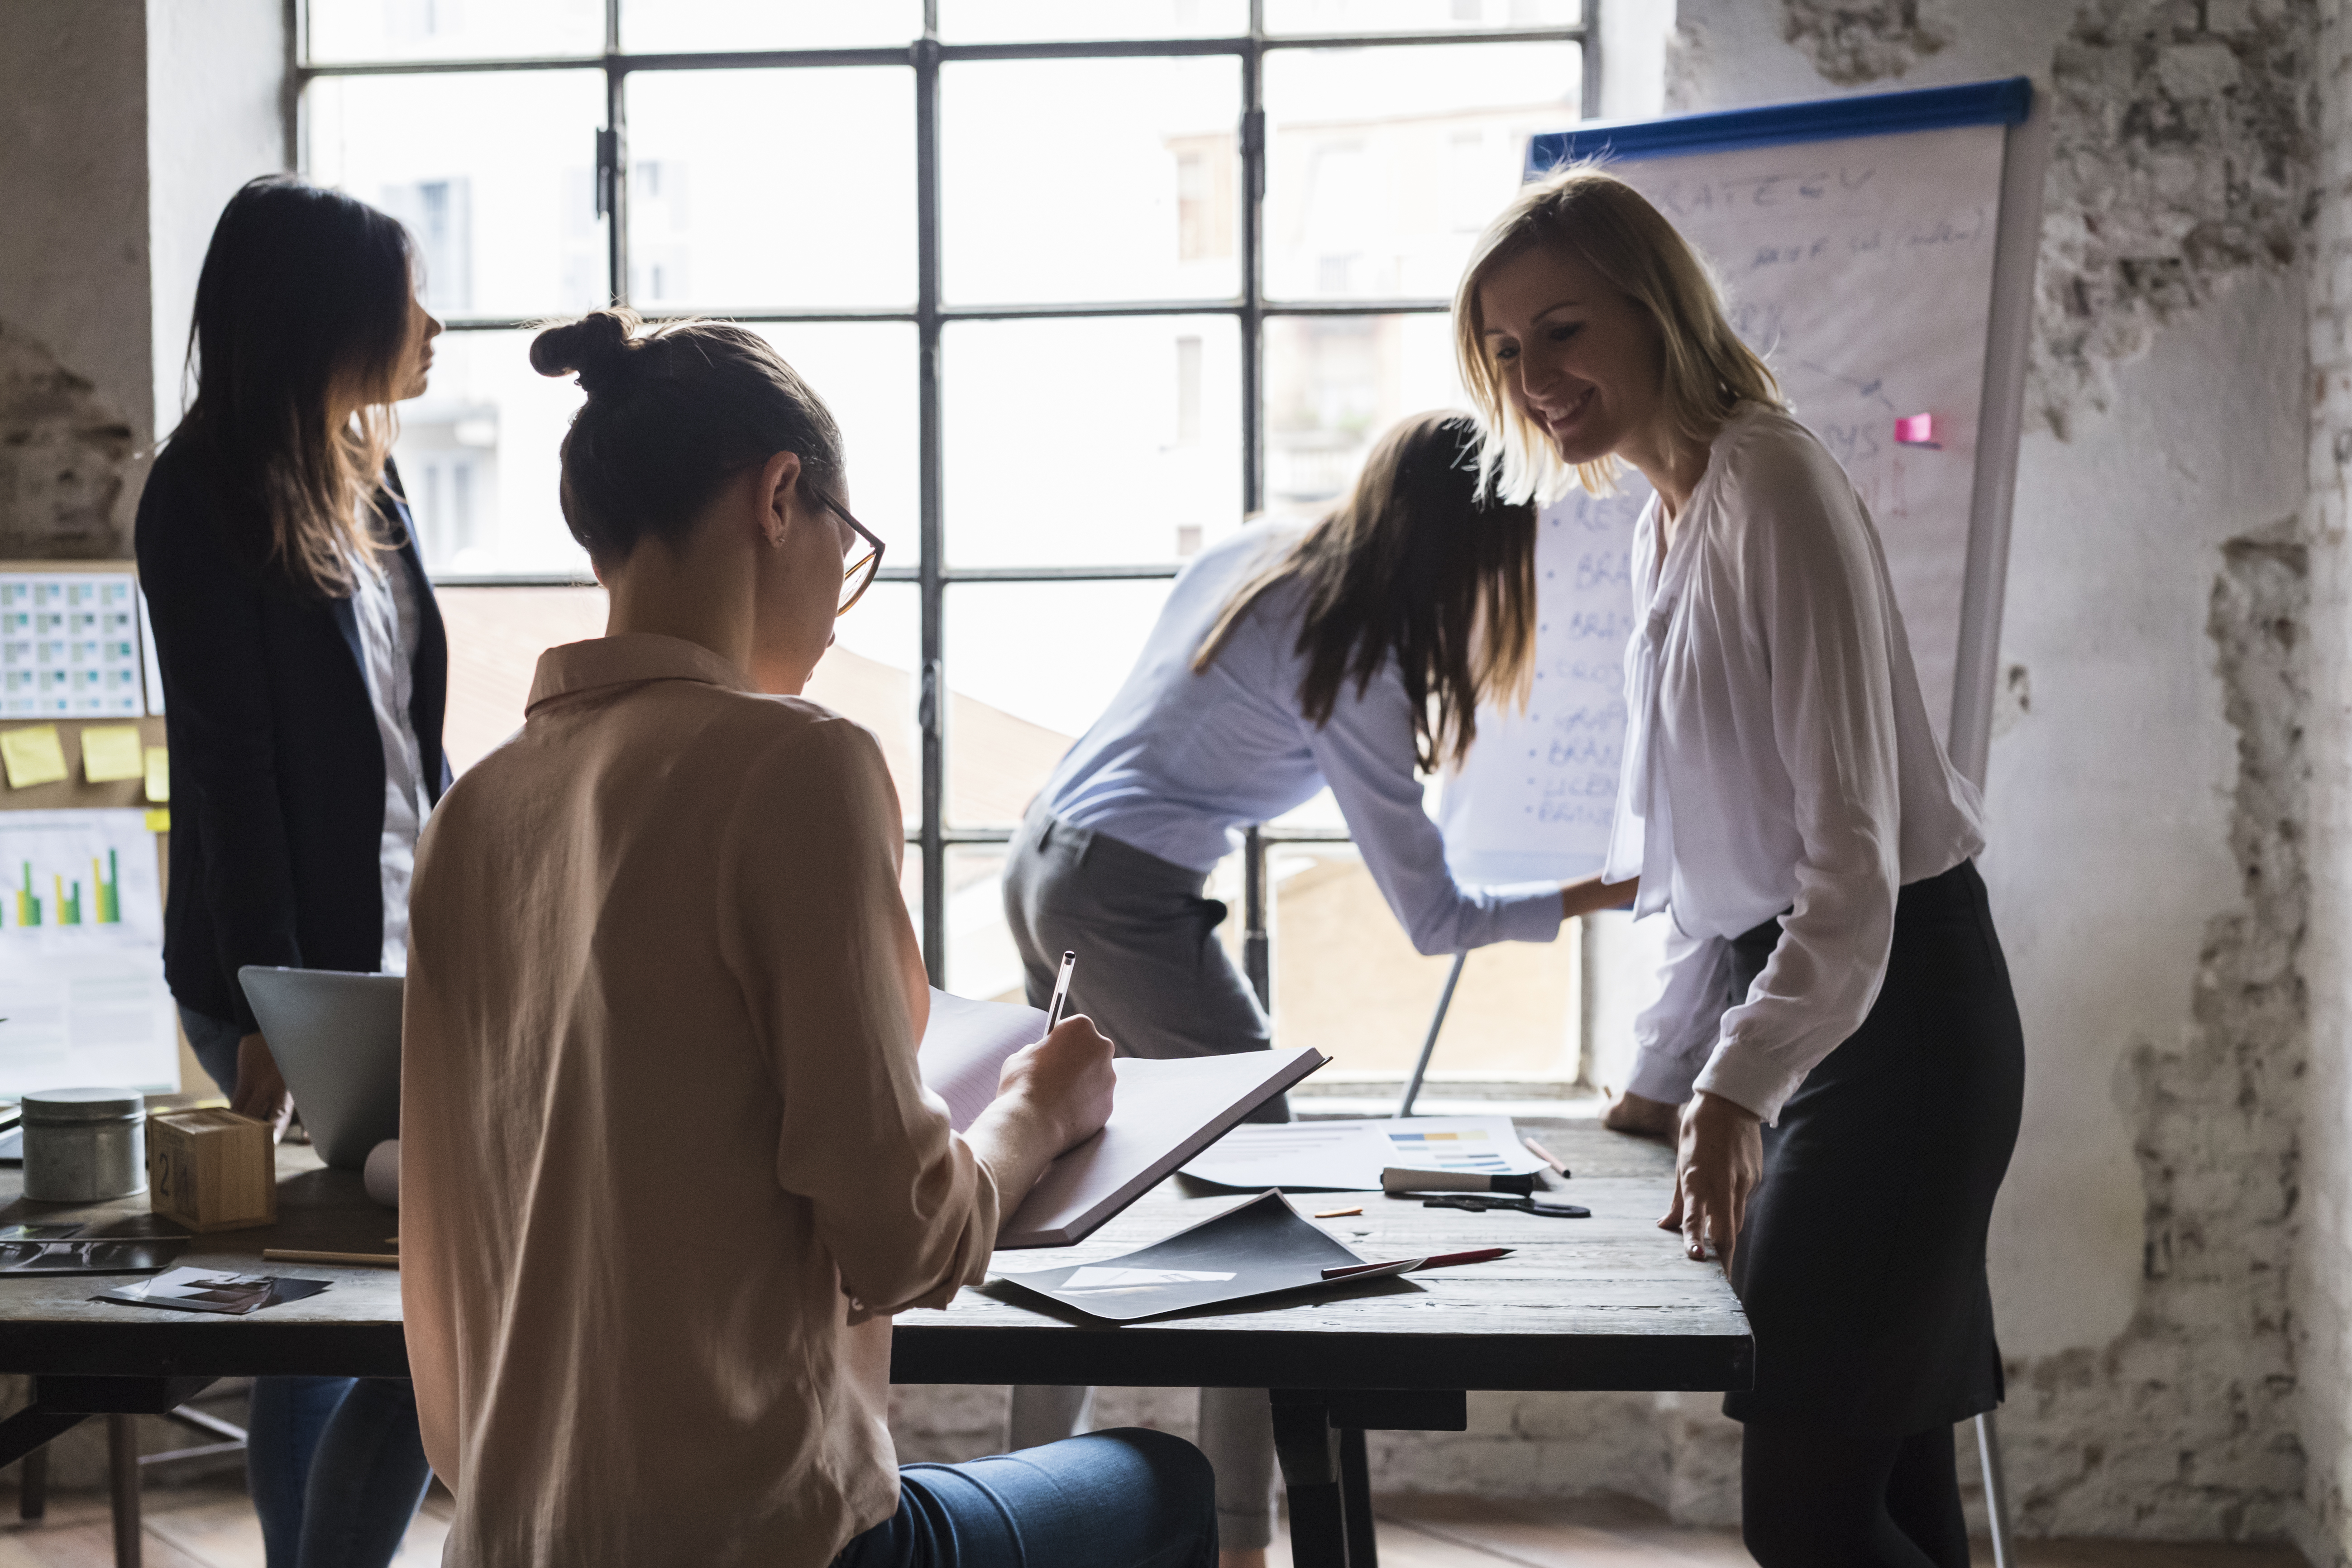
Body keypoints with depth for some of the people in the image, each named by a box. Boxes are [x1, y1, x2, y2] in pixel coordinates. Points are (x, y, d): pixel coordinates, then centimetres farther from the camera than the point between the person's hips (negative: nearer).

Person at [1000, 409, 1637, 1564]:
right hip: (1131, 902, -9)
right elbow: (1433, 918, -11)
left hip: (1040, 860, 9)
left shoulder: (1250, 557, 7)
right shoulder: (1358, 670, -16)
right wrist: (1593, 898, 1)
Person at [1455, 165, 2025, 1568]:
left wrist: (1736, 1089, -32)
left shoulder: (1772, 490, -16)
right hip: (1810, 1006, 9)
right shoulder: (1668, 522, 14)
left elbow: (1852, 850, -24)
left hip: (1891, 1009, -9)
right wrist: (1667, 1074, 20)